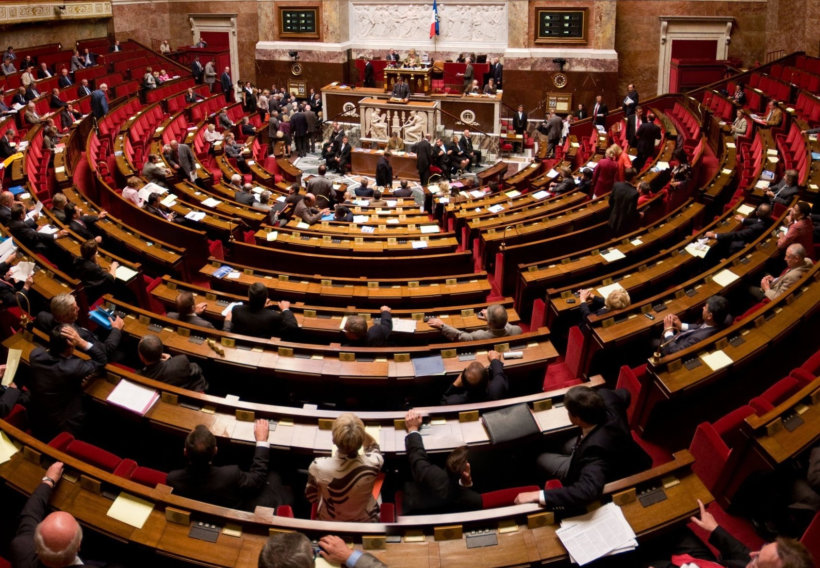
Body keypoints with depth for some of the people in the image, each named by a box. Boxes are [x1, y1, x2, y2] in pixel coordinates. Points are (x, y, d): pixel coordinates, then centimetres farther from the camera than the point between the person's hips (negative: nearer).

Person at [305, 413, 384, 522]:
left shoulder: (318, 467, -36)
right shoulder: (373, 463, -36)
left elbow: (311, 497, -12)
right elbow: (373, 445, -7)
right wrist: (358, 430, -17)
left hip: (329, 524, 0)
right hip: (365, 523, 0)